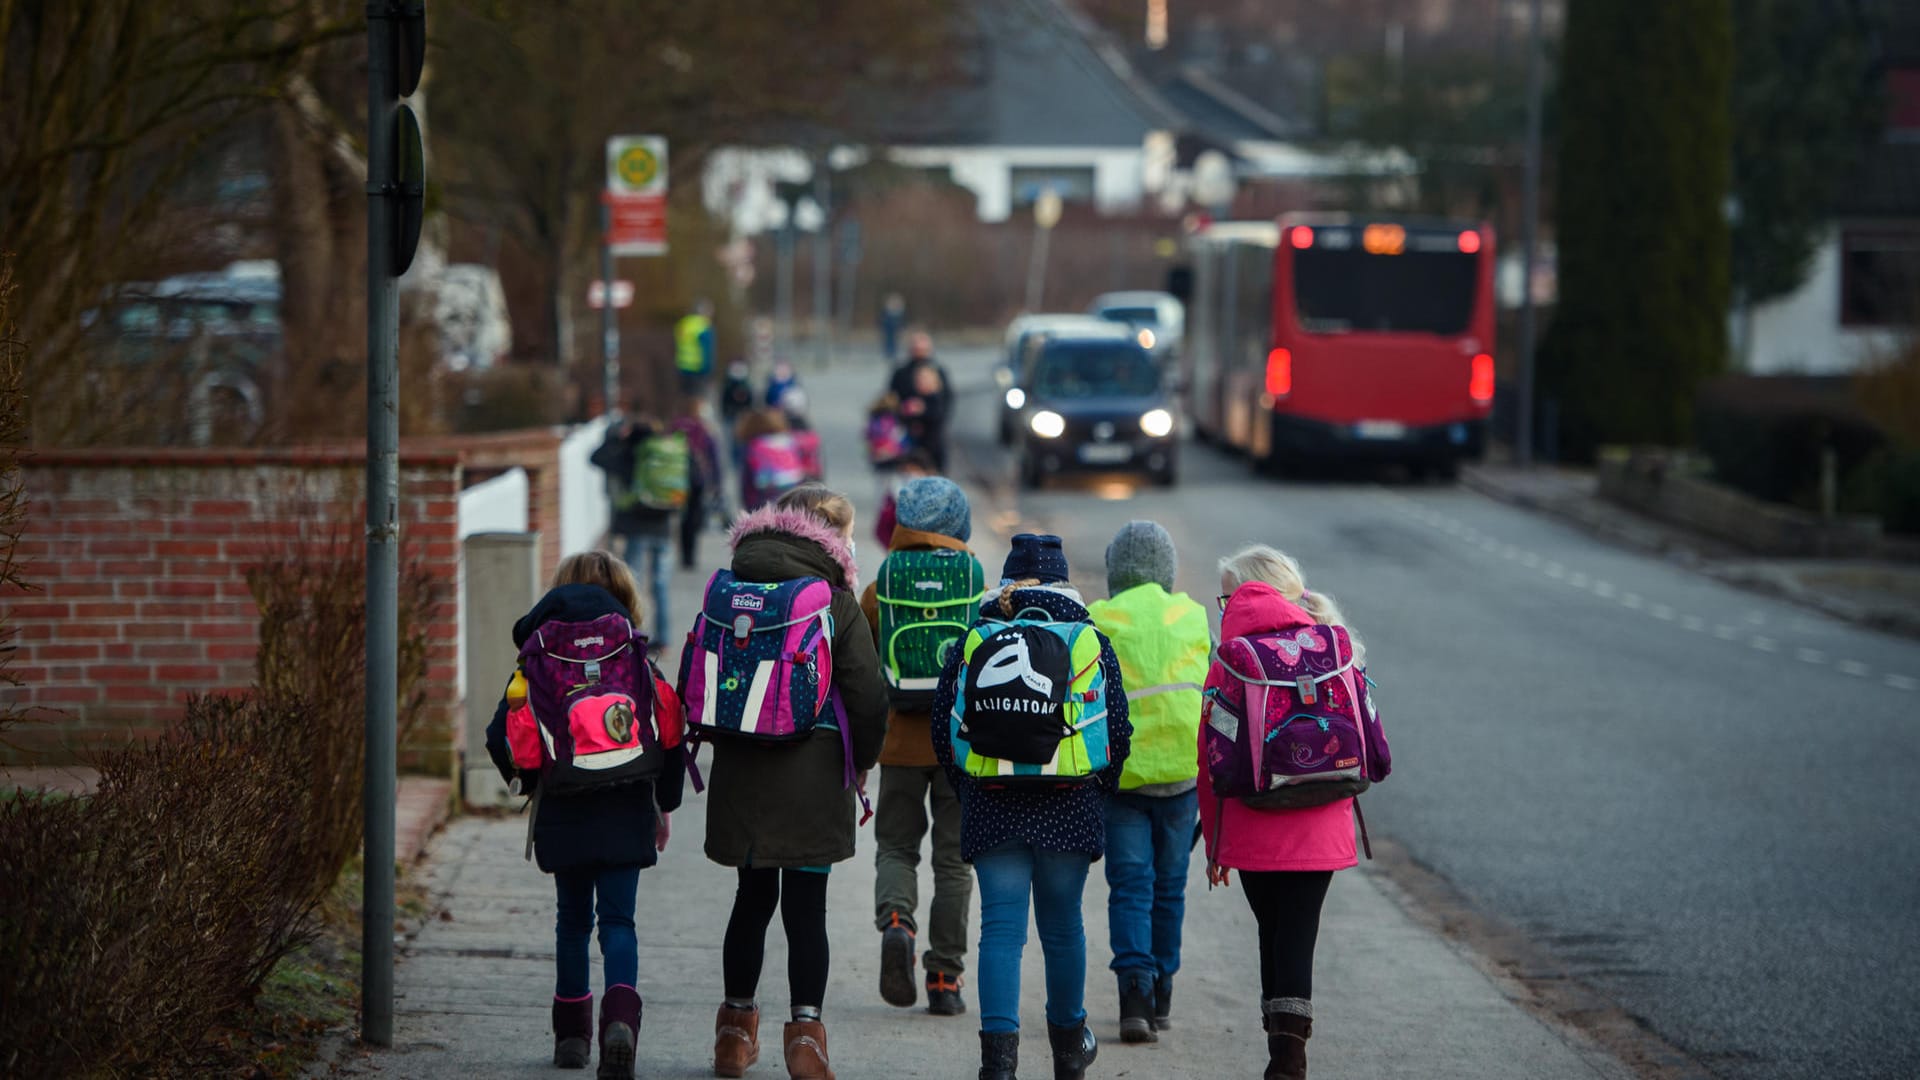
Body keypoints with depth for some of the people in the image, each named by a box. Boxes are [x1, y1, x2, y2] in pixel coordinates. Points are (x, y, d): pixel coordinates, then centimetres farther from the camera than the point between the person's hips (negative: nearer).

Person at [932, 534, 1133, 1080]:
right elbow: (1119, 728, 1)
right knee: (1062, 927, 14)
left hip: (992, 810, 0)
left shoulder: (972, 642, 2)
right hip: (1068, 810, 0)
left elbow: (943, 728, 3)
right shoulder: (1092, 642, 2)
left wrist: (967, 790, 16)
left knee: (1001, 928, -1)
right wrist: (1098, 790, 15)